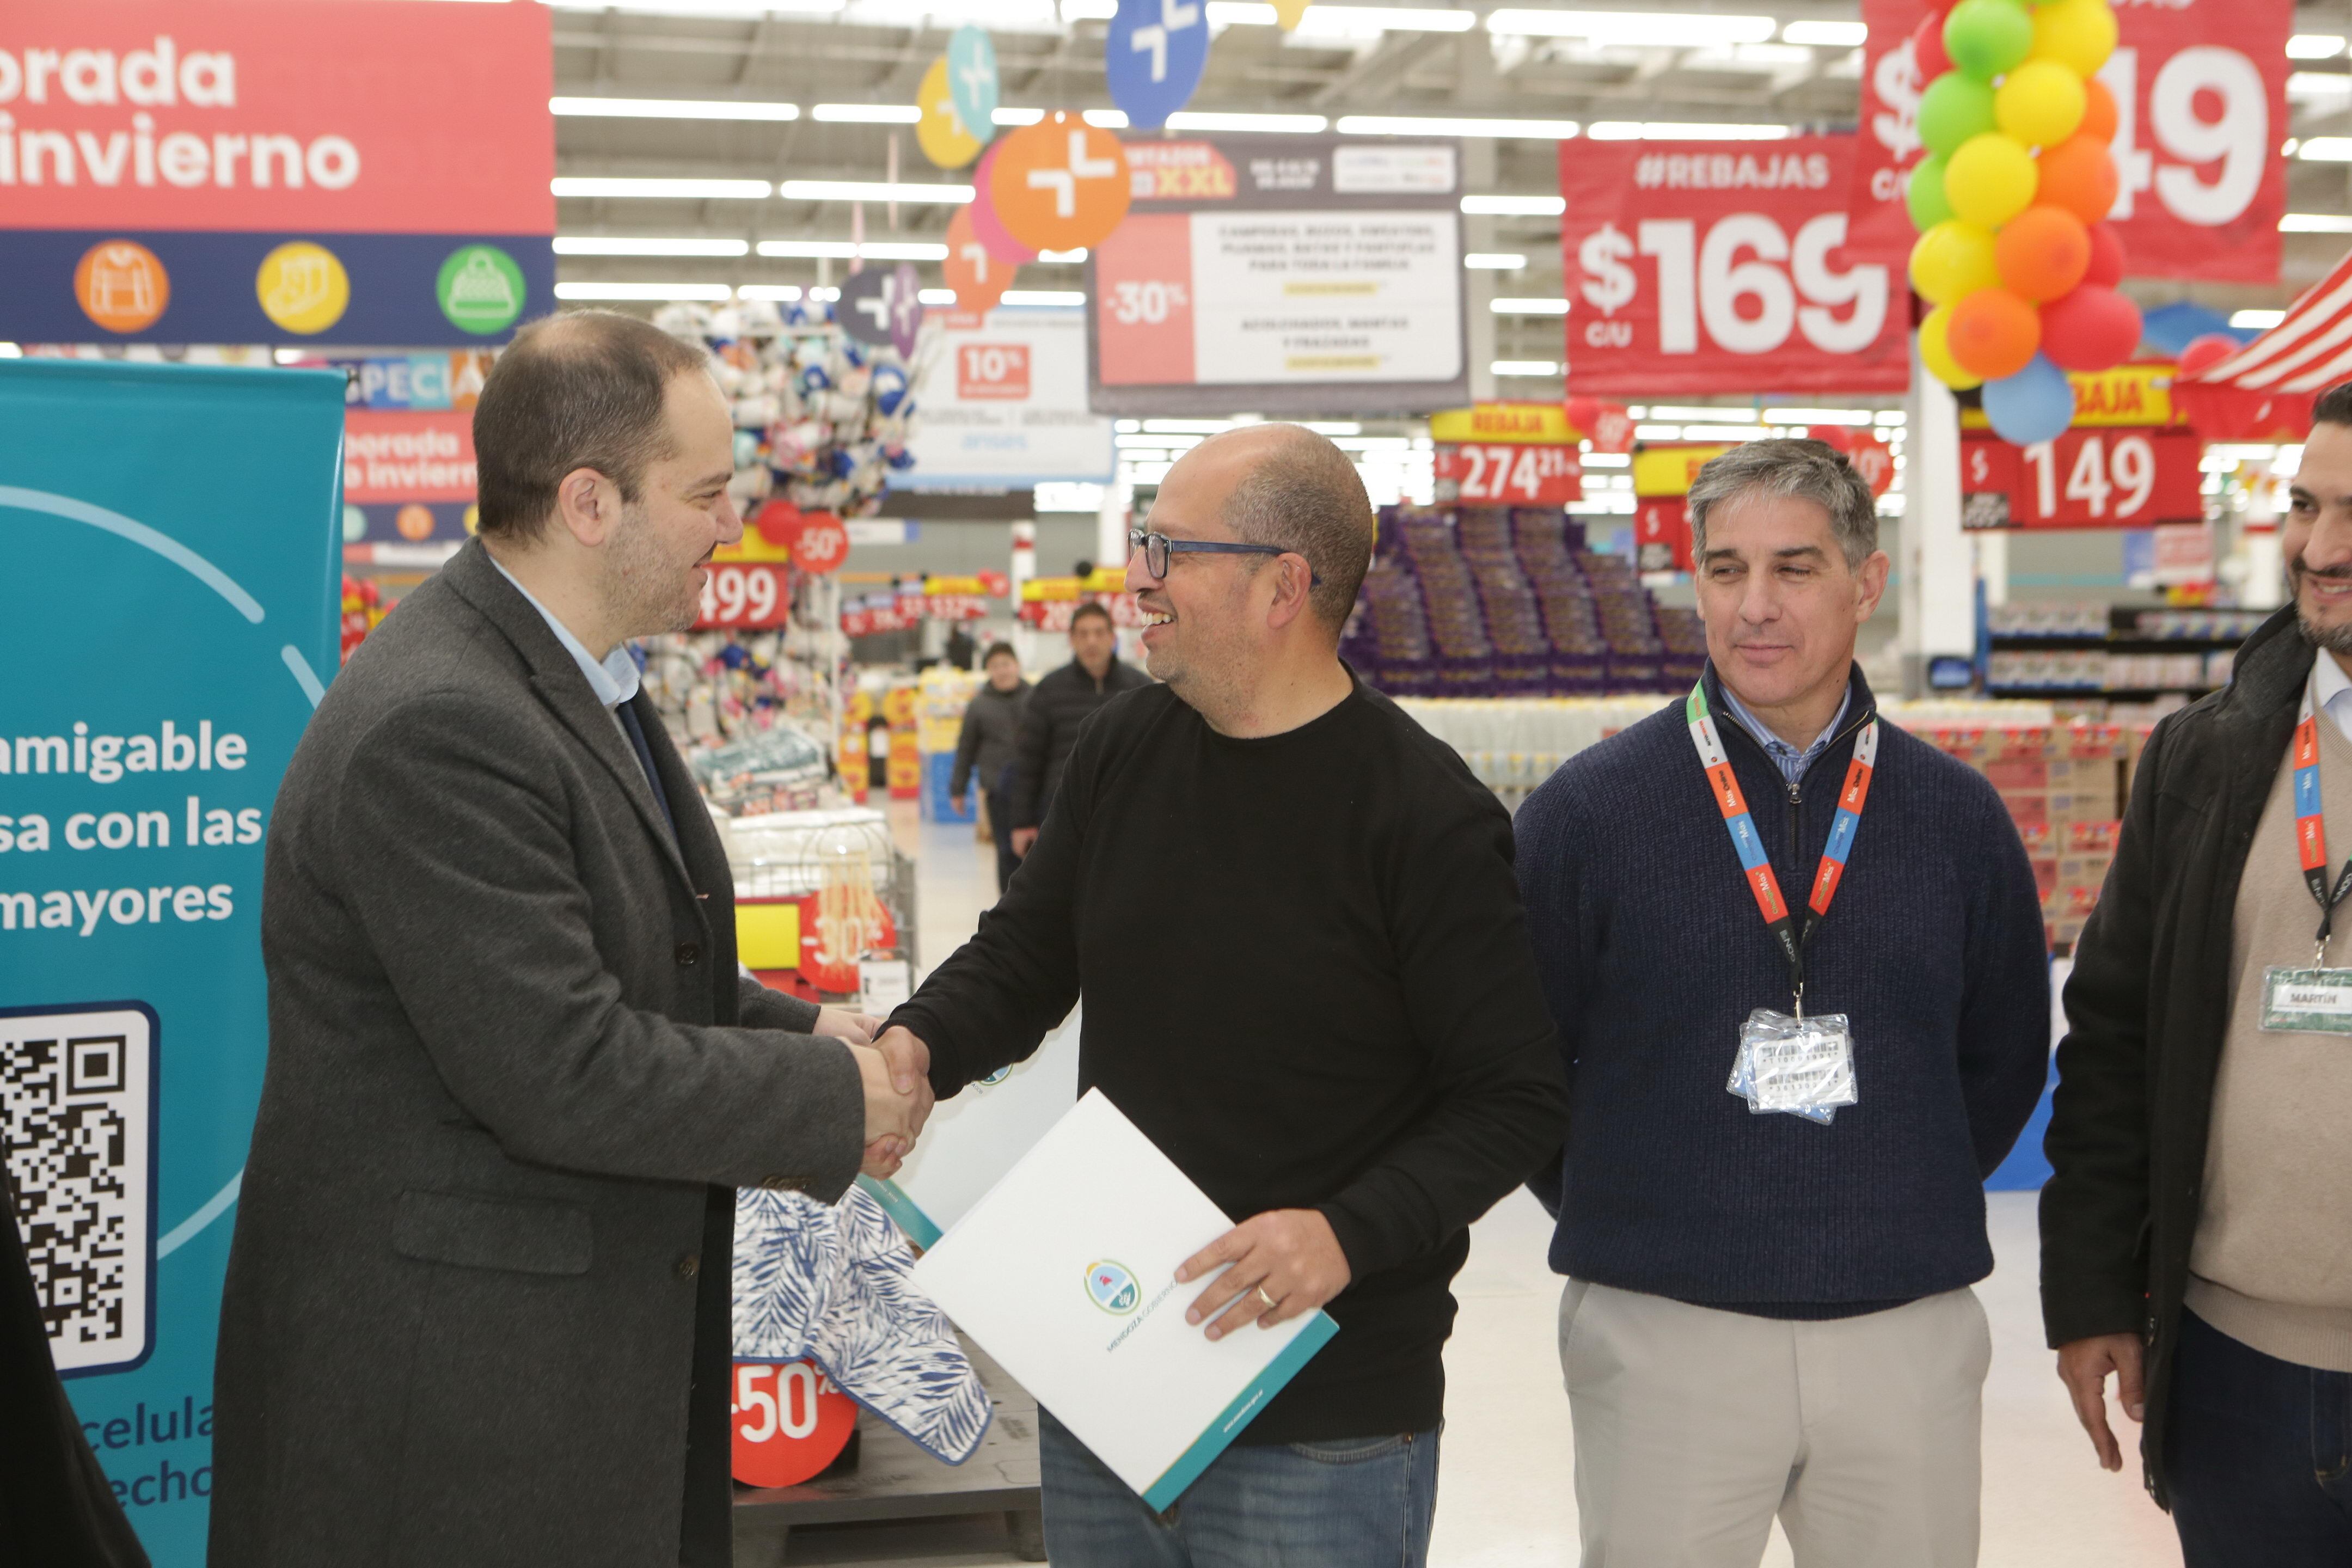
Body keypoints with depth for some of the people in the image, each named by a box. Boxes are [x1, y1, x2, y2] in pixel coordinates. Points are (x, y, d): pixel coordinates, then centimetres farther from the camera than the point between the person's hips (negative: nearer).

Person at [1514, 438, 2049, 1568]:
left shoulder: (1957, 816, 3)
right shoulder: (1586, 808, -4)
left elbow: (2005, 1056, 14)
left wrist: (1906, 1210, 8)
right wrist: (1618, 1216, 0)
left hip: (1908, 1334, 2)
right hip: (1663, 1335, -2)